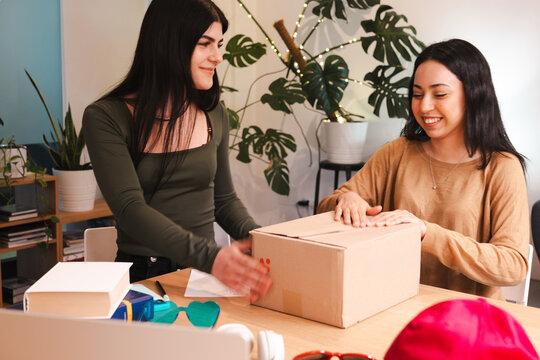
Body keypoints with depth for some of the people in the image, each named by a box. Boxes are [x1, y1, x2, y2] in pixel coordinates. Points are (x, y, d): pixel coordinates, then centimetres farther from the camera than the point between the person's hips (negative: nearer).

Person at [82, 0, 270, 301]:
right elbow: (130, 208, -17)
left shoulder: (215, 116, 10)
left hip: (205, 276, 4)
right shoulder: (106, 118, -7)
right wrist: (209, 256, -31)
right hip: (143, 275, -4)